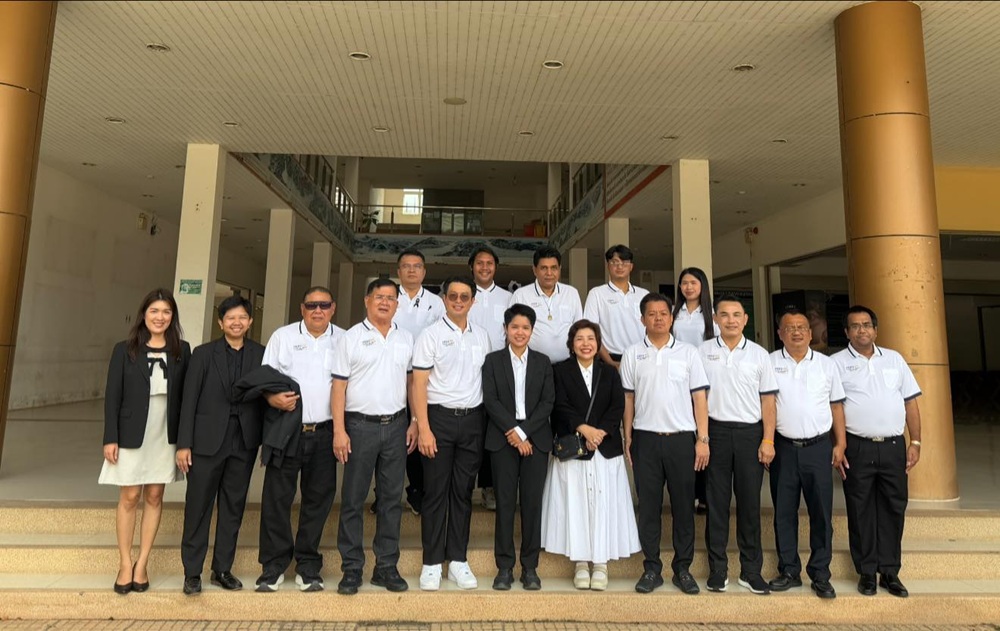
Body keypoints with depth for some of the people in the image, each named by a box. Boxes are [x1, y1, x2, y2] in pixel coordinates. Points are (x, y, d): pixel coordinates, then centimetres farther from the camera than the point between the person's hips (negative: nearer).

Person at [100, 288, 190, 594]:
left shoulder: (182, 351, 2)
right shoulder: (124, 350, -1)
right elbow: (112, 396, -1)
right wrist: (110, 438, -6)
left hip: (166, 436, 1)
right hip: (132, 434, -1)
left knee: (154, 497, 7)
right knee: (129, 498, 4)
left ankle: (142, 563, 18)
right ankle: (125, 564, 17)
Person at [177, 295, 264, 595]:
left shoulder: (261, 354, 3)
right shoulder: (203, 353, 1)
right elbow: (189, 400, -1)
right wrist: (183, 443, -6)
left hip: (244, 442, 1)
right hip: (207, 440, -1)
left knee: (233, 507, 11)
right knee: (198, 508, 7)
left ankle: (223, 569, 25)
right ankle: (192, 572, 21)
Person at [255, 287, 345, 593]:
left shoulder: (344, 340, 7)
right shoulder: (282, 336, 7)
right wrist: (272, 397, -16)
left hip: (324, 432, 1)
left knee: (319, 499, 7)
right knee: (276, 498, 2)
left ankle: (308, 567, 22)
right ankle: (273, 567, 18)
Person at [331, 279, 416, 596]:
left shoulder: (406, 338, 9)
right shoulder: (351, 338, 0)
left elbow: (412, 382, 11)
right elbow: (339, 386, -4)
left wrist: (415, 422, 3)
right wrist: (339, 430, -10)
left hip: (396, 426, 3)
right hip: (360, 425, -3)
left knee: (391, 498, 9)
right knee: (353, 499, 4)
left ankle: (386, 567, 21)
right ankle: (351, 569, 17)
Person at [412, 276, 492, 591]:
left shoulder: (481, 336, 10)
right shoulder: (431, 335, -3)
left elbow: (486, 378, 11)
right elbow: (419, 384, -7)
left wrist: (487, 423, 3)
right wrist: (424, 428, -13)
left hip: (472, 420, 4)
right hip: (440, 417, -3)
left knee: (463, 492, 10)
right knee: (436, 493, 3)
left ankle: (458, 560, 21)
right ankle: (432, 563, 15)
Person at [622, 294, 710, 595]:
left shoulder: (688, 352, 5)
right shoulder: (632, 354, 6)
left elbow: (700, 398, 3)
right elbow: (628, 399, 6)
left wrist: (702, 439, -3)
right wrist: (627, 439, 2)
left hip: (682, 438, 0)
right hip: (645, 438, 0)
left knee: (683, 506, 7)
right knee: (648, 506, 6)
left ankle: (683, 569, 20)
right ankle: (651, 569, 17)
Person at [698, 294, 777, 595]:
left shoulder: (759, 354, 6)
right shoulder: (703, 352, 4)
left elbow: (767, 399, 6)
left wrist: (768, 440, -2)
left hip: (750, 432, 1)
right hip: (716, 431, -1)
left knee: (749, 502, 6)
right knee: (716, 501, 5)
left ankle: (751, 570, 19)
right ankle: (717, 569, 15)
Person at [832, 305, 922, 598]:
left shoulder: (894, 359, 11)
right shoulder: (837, 363, -1)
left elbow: (911, 402, 12)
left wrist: (915, 442, 6)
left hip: (894, 446, 3)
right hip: (858, 448, -3)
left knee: (893, 509, 9)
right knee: (861, 511, 5)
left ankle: (890, 572, 22)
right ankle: (867, 572, 18)